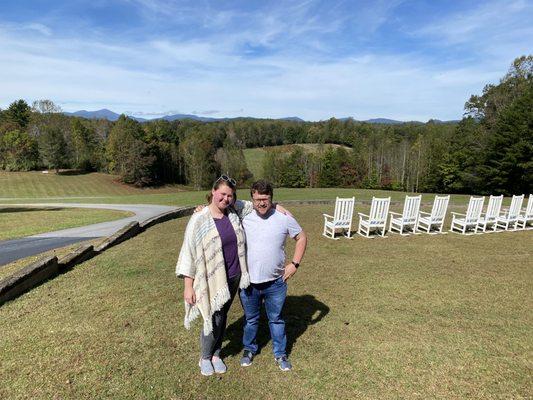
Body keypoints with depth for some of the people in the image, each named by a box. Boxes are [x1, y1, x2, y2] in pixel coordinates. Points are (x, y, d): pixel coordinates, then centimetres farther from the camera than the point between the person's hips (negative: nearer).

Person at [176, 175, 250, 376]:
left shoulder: (234, 215, -3)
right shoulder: (199, 220, -16)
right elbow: (189, 253, -13)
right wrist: (188, 286, -12)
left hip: (232, 278, 4)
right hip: (211, 280, -4)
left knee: (222, 317, 18)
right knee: (215, 320, 5)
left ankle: (216, 354, 42)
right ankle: (205, 357, 35)